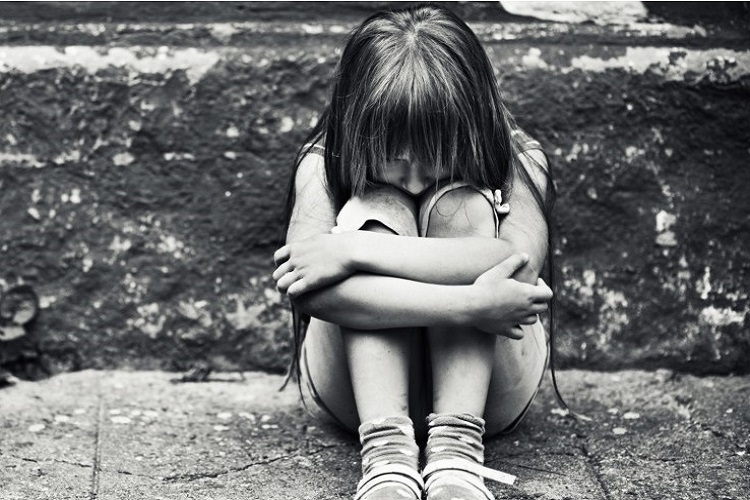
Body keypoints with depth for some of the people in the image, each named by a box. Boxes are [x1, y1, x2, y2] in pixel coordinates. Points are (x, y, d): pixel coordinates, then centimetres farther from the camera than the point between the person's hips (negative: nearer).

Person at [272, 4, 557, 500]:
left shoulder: (516, 159, -14)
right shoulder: (324, 165, -14)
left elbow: (520, 260, -38)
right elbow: (310, 288, -35)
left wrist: (353, 250, -39)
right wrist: (466, 306, -43)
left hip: (488, 395, 0)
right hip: (363, 392, 0)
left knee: (460, 205, -25)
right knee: (373, 210, -26)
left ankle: (456, 451, -36)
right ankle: (387, 452, -40)